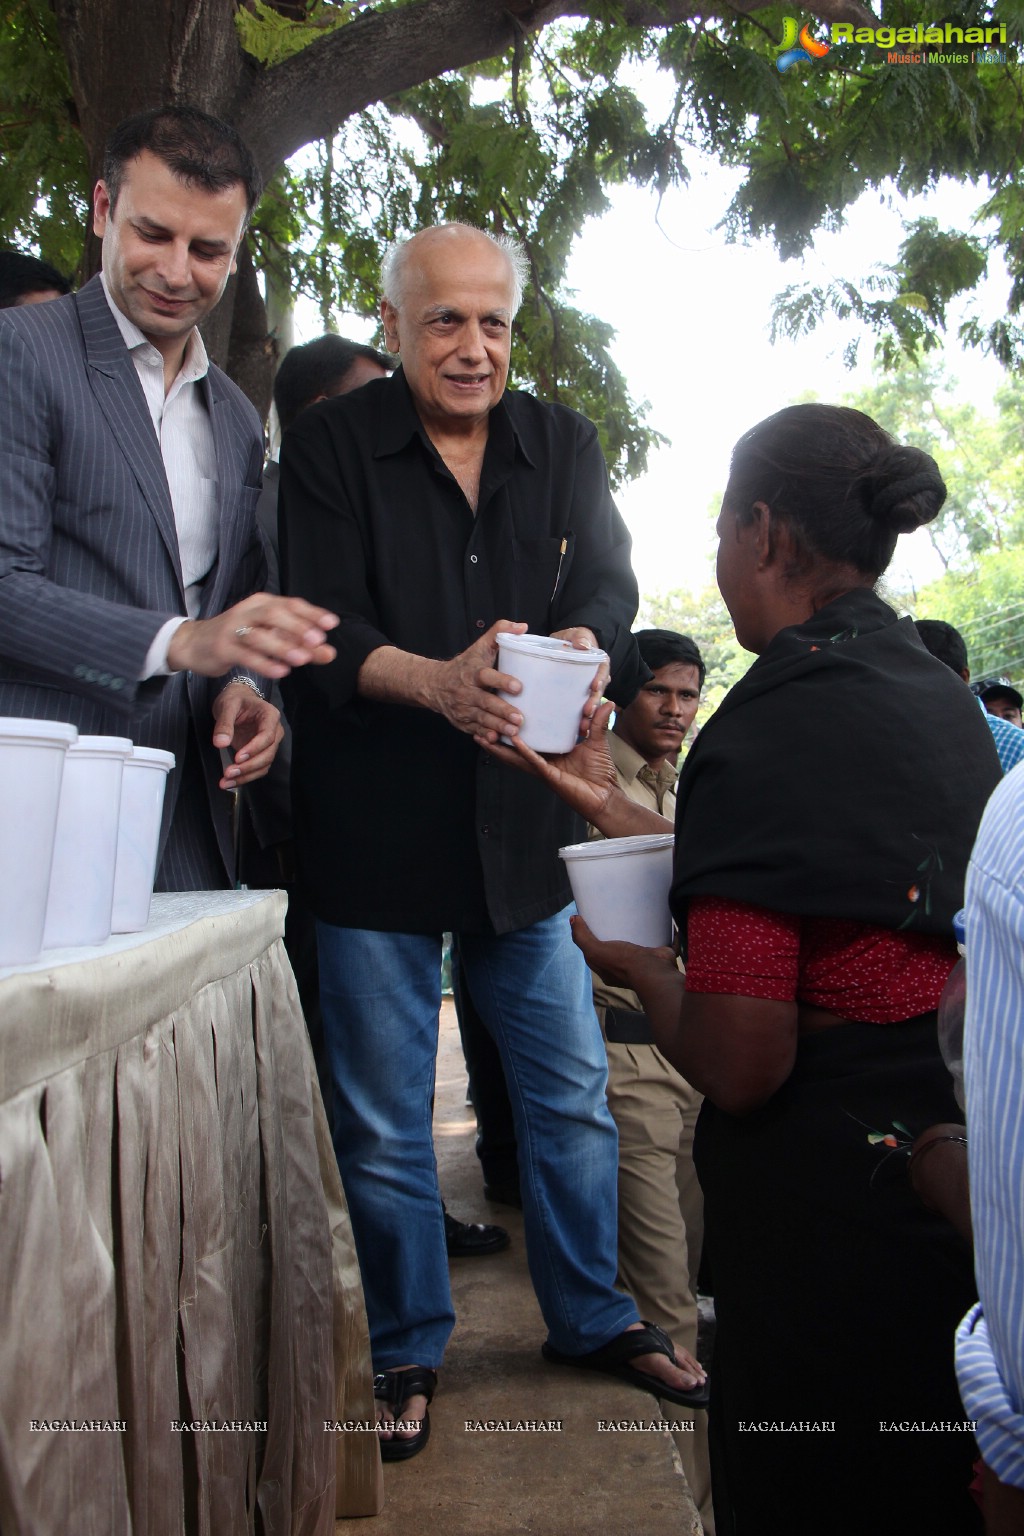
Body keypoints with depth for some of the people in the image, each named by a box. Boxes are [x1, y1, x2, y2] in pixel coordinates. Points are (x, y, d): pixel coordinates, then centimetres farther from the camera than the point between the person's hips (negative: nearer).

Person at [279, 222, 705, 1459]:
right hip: (374, 835, -3)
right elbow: (322, 629, -13)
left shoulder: (563, 445, 8)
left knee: (570, 1090, 13)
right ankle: (405, 1351, 27)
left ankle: (591, 1316, 33)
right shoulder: (331, 447, -3)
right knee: (382, 1117, 7)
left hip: (528, 822, 3)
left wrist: (583, 647, -26)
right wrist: (437, 679, -32)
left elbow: (606, 585, -1)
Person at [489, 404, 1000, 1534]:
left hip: (828, 1216, -8)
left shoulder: (773, 727, -22)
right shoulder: (940, 699, 4)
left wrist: (635, 970, -3)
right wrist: (612, 808, 19)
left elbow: (740, 1064, -23)